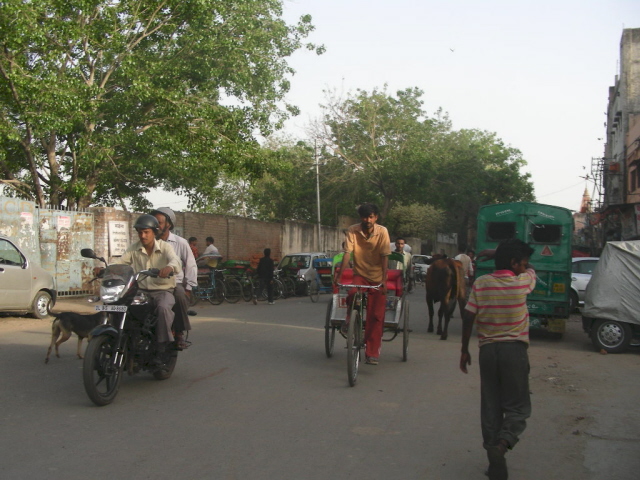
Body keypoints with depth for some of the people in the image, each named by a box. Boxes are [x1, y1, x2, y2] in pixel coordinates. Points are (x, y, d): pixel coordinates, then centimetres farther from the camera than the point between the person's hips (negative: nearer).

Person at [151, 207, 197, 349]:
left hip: (175, 283, -2)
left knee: (180, 295, -36)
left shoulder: (180, 243, 4)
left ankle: (179, 333, -20)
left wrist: (188, 288, -2)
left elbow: (191, 266, 6)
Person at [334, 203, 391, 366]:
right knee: (353, 294, -32)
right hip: (360, 274, 0)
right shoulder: (353, 231, -12)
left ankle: (372, 352, 10)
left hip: (377, 278, 0)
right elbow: (347, 254, -17)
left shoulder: (382, 232, -14)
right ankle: (351, 318, 1)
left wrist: (384, 280, -26)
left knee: (376, 317, -2)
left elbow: (384, 257, -17)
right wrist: (339, 276, -26)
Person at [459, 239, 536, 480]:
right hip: (515, 350, -2)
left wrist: (464, 349, 9)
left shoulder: (481, 284, 0)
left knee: (490, 408, 10)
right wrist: (496, 254, 23)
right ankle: (503, 442, -21)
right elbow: (531, 269, 20)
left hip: (487, 350, 3)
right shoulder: (522, 282, -4)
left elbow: (467, 318, -1)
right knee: (517, 407, 8)